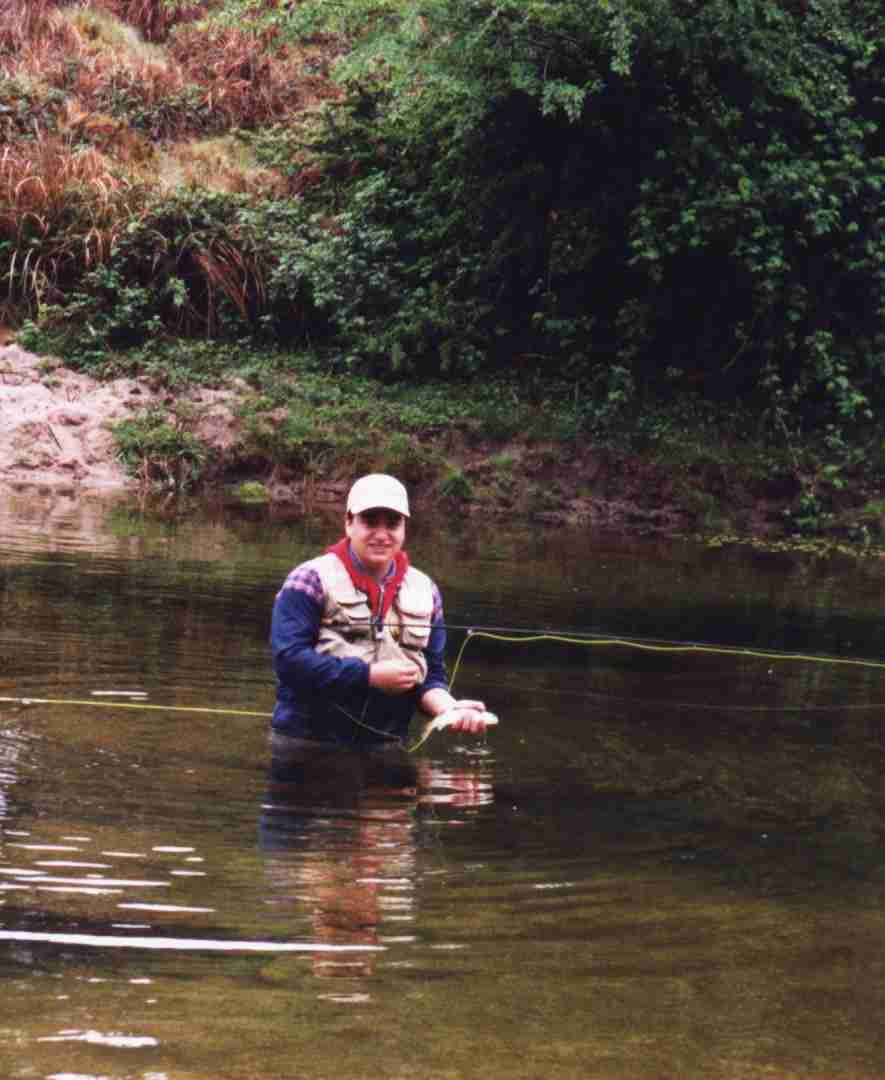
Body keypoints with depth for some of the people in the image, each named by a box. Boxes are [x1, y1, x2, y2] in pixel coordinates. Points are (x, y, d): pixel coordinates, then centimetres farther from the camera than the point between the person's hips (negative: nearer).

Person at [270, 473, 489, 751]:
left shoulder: (425, 592, 9)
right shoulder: (311, 580, -7)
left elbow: (430, 675, 10)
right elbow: (289, 659, -16)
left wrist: (448, 708, -13)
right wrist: (369, 676, -20)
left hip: (386, 748, 4)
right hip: (306, 745, -4)